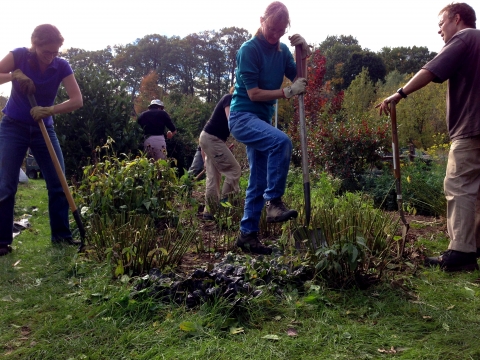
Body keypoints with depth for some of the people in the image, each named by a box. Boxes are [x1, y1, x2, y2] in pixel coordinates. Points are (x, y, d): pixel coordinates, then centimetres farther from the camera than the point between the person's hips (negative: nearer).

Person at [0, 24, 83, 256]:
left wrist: (50, 110, -30)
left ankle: (61, 234, 10)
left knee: (58, 183, -1)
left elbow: (77, 100, -18)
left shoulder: (62, 66, -9)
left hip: (43, 128, 2)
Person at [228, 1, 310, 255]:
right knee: (281, 141, -34)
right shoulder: (249, 49, -12)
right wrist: (287, 92, -20)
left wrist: (304, 52, -5)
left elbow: (299, 79, 7)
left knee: (258, 181, 7)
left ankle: (247, 234, 16)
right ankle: (274, 202, -22)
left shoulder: (282, 50, 8)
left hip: (263, 118, 8)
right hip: (243, 117, -7)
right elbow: (254, 93, -16)